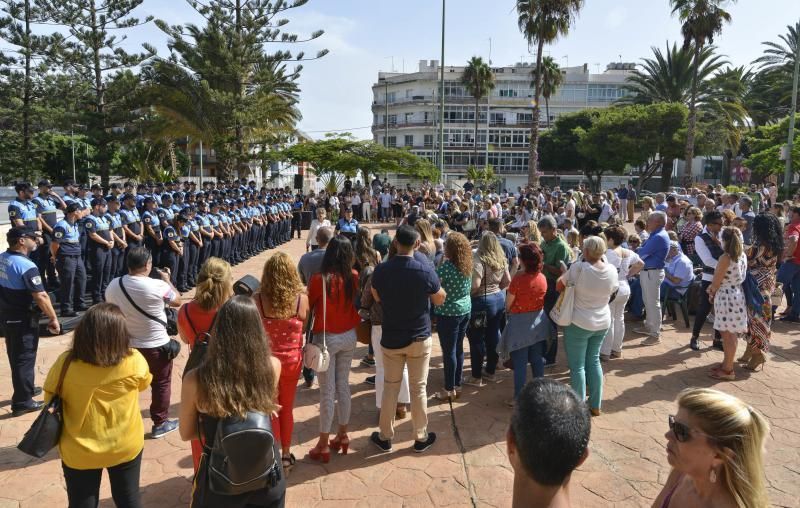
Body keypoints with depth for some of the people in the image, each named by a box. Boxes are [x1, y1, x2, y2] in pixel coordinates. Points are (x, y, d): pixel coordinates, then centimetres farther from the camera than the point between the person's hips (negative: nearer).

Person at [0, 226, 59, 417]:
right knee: (25, 359, 3)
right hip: (23, 319, -9)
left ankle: (26, 388, 39)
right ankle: (22, 402, 11)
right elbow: (41, 297, -27)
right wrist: (53, 318, -17)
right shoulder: (26, 266, -24)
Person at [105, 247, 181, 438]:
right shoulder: (158, 286, -23)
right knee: (161, 384, 15)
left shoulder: (113, 285, -9)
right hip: (156, 345, -4)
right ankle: (160, 424, 25)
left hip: (126, 344, 4)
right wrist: (167, 280, 8)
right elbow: (177, 301, -5)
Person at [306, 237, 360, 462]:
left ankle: (324, 444, 15)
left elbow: (308, 305, -4)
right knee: (343, 385, 17)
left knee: (327, 391, 4)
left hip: (326, 338, -4)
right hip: (349, 336, 4)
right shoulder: (354, 277, -7)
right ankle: (342, 435, 29)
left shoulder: (319, 279, -18)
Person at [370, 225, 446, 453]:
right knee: (418, 388, 11)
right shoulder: (425, 270, -18)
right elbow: (440, 300, -3)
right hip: (419, 337, -1)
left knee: (390, 387, 14)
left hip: (391, 338, 2)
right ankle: (421, 438, 24)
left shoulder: (381, 270, -11)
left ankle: (385, 437, 26)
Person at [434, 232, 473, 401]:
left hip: (448, 313, -8)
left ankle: (449, 390, 12)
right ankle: (457, 385, 27)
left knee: (449, 351, 2)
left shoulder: (445, 267, -21)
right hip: (465, 310, 8)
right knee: (459, 349, 16)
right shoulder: (467, 266, 3)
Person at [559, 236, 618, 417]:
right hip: (603, 323, 5)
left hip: (579, 324, -5)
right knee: (594, 361, 19)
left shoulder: (579, 268, -21)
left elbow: (560, 284, -8)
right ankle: (595, 405, 25)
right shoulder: (612, 270, -7)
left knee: (577, 366, 5)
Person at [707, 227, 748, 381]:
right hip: (737, 295, 9)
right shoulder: (743, 256, 6)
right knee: (728, 334, 18)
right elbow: (731, 277, 11)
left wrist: (711, 293, 5)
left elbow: (717, 281, -13)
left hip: (726, 297, -9)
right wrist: (714, 288, 8)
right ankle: (726, 363, 29)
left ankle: (728, 370, 6)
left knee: (728, 335, -1)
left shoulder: (725, 258, -18)